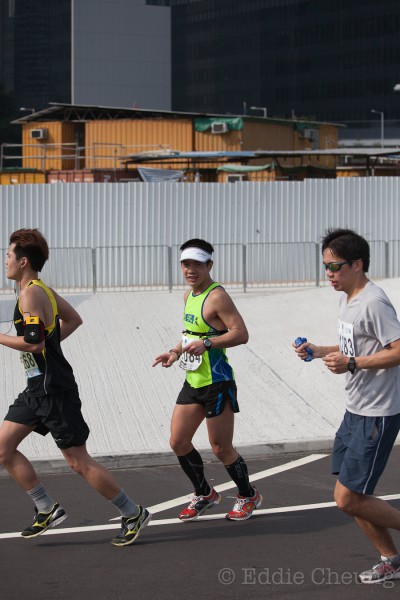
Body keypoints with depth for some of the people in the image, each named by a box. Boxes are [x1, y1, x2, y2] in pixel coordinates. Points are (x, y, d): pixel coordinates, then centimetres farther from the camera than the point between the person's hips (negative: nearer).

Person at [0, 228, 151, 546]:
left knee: (79, 461, -4)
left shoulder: (30, 294, -17)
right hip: (38, 387, 10)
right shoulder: (44, 290, 12)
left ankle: (134, 514, 6)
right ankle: (48, 509, 13)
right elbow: (73, 319, 26)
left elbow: (34, 342, -26)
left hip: (54, 389, -10)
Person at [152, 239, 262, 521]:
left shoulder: (217, 297, -17)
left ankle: (249, 496, 22)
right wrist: (175, 352, 11)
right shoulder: (189, 295, 11)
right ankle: (205, 495, 27)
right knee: (178, 442, 9)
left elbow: (241, 333, -23)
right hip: (193, 381, 9)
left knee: (221, 449, 0)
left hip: (217, 384, -9)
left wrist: (206, 344, -30)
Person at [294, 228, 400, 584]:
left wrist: (352, 363, -26)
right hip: (356, 410, 10)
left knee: (348, 499, -9)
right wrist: (319, 351, 11)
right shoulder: (348, 299, 12)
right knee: (349, 495, 12)